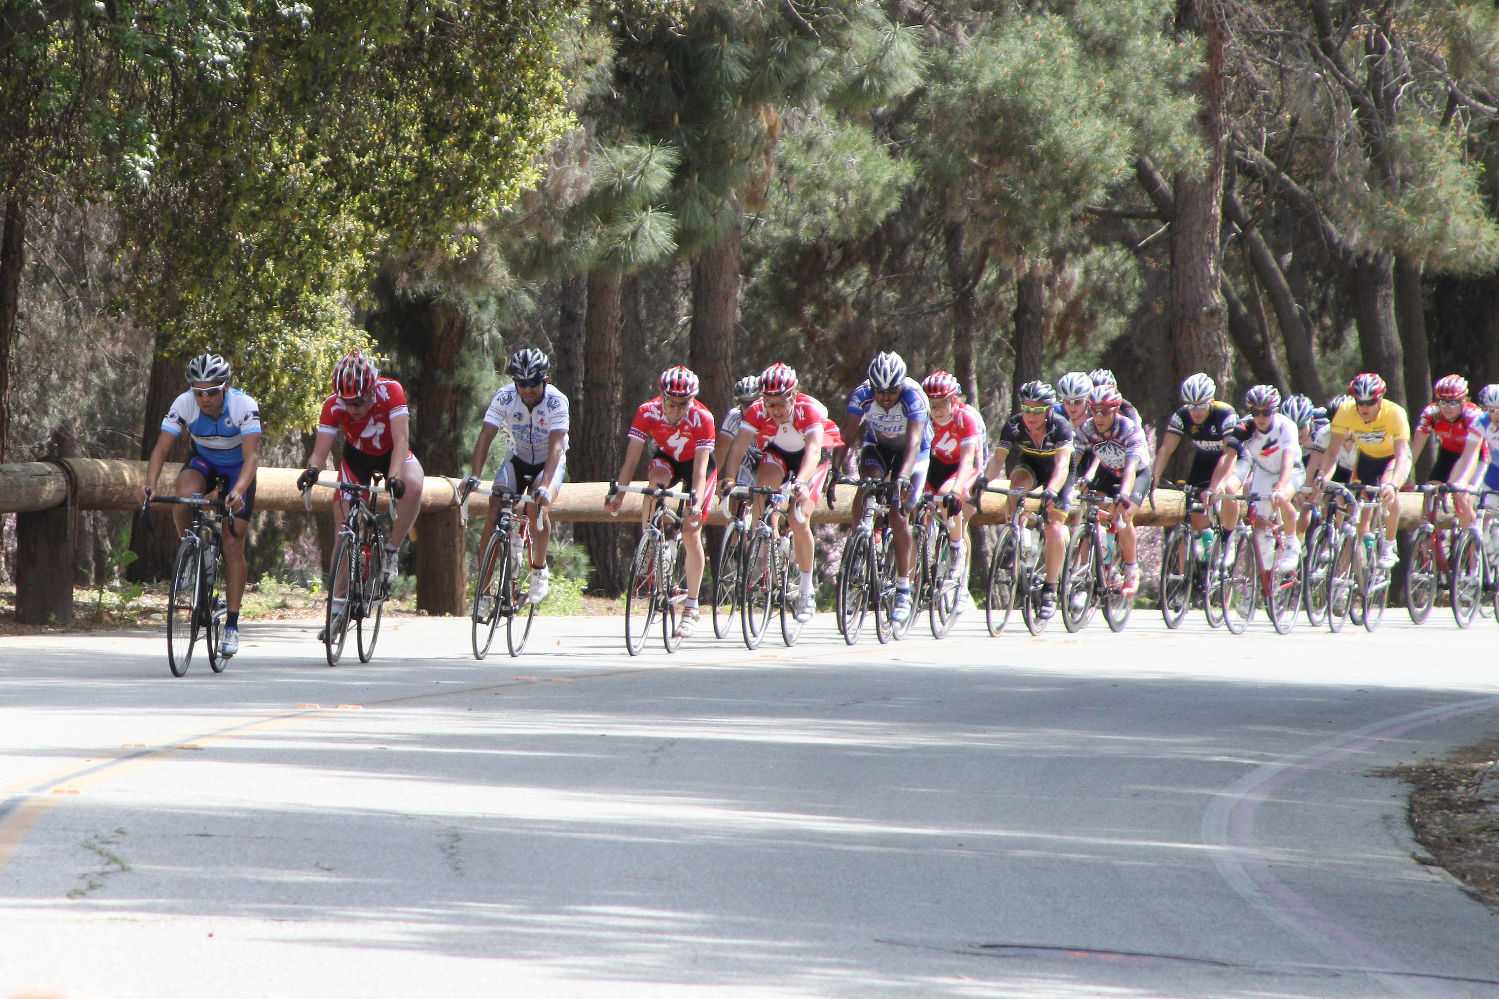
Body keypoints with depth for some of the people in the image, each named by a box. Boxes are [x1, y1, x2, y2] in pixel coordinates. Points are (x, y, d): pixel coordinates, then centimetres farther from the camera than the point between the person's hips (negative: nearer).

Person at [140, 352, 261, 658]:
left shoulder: (244, 406, -32)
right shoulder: (184, 404, -26)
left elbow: (251, 456, -38)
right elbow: (161, 448, -30)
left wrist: (238, 491, -56)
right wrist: (150, 484, -48)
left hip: (237, 469, -1)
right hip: (203, 462, 2)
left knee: (233, 546, -8)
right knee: (184, 496, -34)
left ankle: (232, 626, 0)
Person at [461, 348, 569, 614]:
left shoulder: (556, 401, -26)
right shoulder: (504, 398, -20)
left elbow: (556, 446, -35)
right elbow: (485, 437, -26)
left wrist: (545, 486, -49)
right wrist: (473, 476, -40)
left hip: (549, 462, -2)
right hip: (517, 458, 2)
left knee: (536, 507, -30)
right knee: (494, 514, -16)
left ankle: (539, 570, -6)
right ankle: (483, 591, -12)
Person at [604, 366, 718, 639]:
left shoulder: (702, 419, -32)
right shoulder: (648, 412, -26)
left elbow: (700, 468, -38)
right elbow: (631, 458, -28)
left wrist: (697, 503, -52)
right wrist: (618, 494, -40)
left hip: (697, 464, -2)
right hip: (667, 459, 2)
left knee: (691, 532, -14)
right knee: (657, 480, -36)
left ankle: (691, 608, -4)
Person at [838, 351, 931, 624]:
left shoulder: (913, 396, -33)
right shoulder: (863, 394, -25)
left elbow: (914, 441, -43)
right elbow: (846, 434, -28)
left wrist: (903, 476, -58)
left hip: (912, 452, -3)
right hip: (878, 445, 3)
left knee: (897, 513, -15)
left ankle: (903, 589, -6)